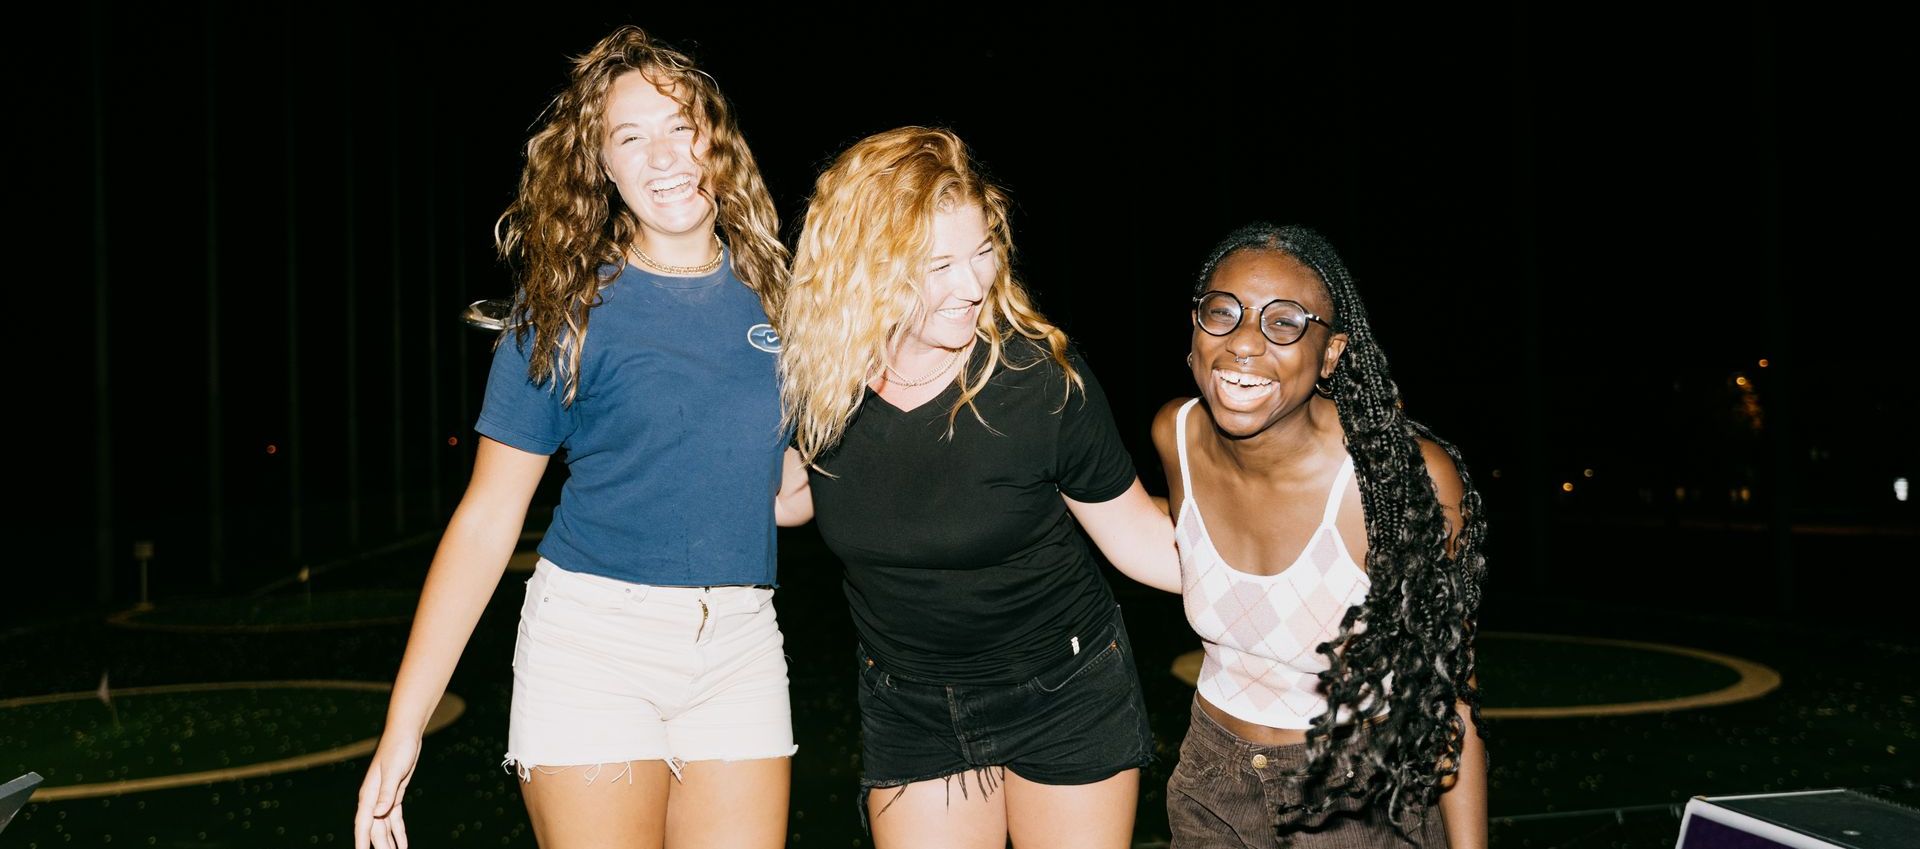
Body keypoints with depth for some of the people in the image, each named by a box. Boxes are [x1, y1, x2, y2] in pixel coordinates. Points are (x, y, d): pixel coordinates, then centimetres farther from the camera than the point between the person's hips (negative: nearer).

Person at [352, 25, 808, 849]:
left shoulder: (769, 290, 6)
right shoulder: (568, 309, -3)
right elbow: (486, 518, -3)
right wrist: (402, 727, -6)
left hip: (739, 654, 3)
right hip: (592, 638, -3)